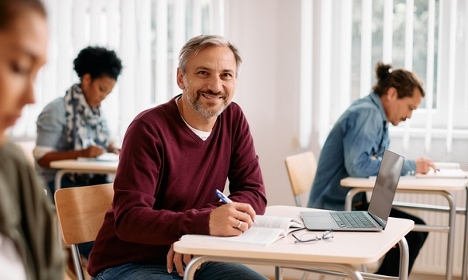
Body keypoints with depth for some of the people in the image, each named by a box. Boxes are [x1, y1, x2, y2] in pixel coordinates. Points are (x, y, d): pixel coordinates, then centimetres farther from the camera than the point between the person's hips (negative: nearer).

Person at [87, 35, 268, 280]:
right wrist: (204, 223, -39)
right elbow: (129, 219, -23)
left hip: (190, 259, 6)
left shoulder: (233, 119, 0)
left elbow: (253, 193, -3)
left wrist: (192, 232, -20)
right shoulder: (149, 128, -17)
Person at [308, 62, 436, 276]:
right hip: (336, 210, -10)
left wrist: (412, 166, -5)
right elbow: (358, 166, -31)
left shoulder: (376, 116, 11)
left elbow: (382, 161, 15)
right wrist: (410, 166, -22)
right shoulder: (366, 114, -18)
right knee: (410, 235, -13)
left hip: (351, 203, 10)